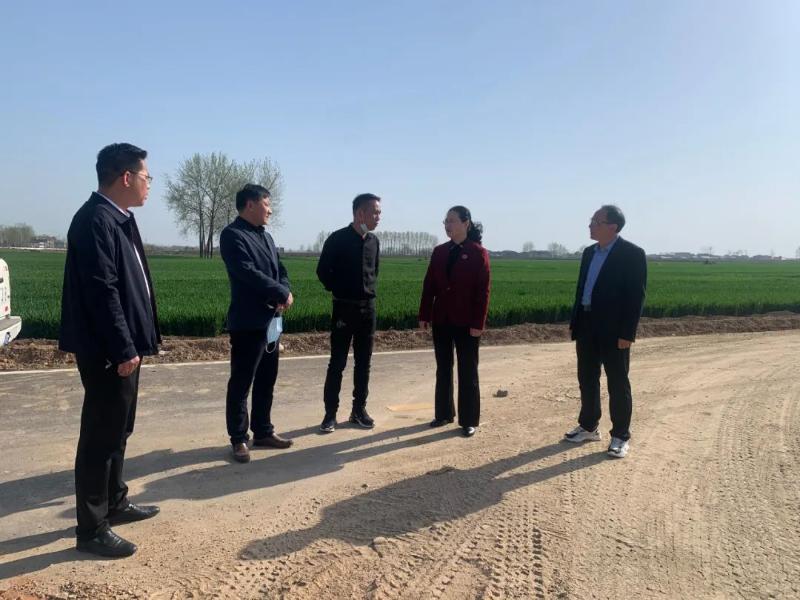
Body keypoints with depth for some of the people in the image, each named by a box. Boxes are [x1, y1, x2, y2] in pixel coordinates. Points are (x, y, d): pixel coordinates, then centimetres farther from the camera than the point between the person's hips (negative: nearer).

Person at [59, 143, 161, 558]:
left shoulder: (116, 219, 13)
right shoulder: (96, 219, -18)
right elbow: (101, 290, -23)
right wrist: (123, 349, -23)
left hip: (120, 347, 10)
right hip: (108, 351, -10)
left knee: (117, 429, 19)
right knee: (101, 434, 0)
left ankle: (114, 502, 35)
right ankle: (91, 530, 12)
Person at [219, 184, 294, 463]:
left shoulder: (266, 236, 17)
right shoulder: (232, 234, -11)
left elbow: (279, 269, 14)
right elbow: (248, 272, -23)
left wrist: (285, 292, -8)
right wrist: (281, 293, -15)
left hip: (271, 319, 9)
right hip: (248, 322, -8)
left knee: (267, 380, 15)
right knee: (241, 382, 2)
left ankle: (263, 431, 27)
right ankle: (239, 439, 13)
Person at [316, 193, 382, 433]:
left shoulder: (374, 241, 7)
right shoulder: (337, 239, -9)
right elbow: (323, 271, -4)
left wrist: (369, 291, 9)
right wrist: (339, 291, 1)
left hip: (368, 308, 5)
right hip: (344, 308, -5)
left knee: (363, 363, 9)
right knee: (337, 363, 0)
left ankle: (359, 410, 20)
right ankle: (330, 413, 9)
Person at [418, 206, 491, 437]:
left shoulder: (478, 253, -6)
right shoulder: (439, 251, 8)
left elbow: (483, 290, -9)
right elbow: (429, 285, 8)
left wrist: (478, 323, -14)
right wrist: (424, 315, 4)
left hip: (466, 321, -5)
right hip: (441, 319, 5)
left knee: (467, 372, 4)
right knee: (443, 369, 13)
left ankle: (469, 421, 13)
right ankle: (444, 413, 26)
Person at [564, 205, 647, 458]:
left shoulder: (632, 254, -10)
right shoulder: (589, 252, 11)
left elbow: (636, 296, -13)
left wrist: (627, 333, -17)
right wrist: (575, 324, 12)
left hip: (613, 329, -7)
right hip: (587, 326, 7)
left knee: (618, 384, 4)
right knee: (587, 379, 15)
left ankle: (620, 436, 15)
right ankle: (588, 427, 29)